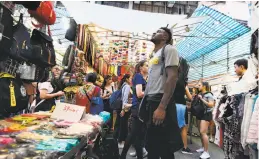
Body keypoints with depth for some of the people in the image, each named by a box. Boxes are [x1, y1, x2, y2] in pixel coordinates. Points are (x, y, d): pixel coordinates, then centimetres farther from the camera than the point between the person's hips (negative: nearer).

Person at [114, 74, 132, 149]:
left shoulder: (122, 85, 16)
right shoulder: (127, 86, -10)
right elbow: (125, 98, -19)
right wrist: (124, 109, -23)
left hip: (120, 107, 9)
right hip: (124, 108, -9)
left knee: (118, 124, 14)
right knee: (123, 125, -1)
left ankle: (116, 139, 22)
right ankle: (120, 142, 6)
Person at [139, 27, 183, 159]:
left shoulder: (168, 49, -3)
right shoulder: (155, 55, 24)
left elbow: (172, 77, -17)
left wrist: (162, 107, -26)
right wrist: (144, 105, 20)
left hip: (160, 102, -9)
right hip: (151, 102, 9)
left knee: (164, 148, -2)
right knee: (152, 146, 16)